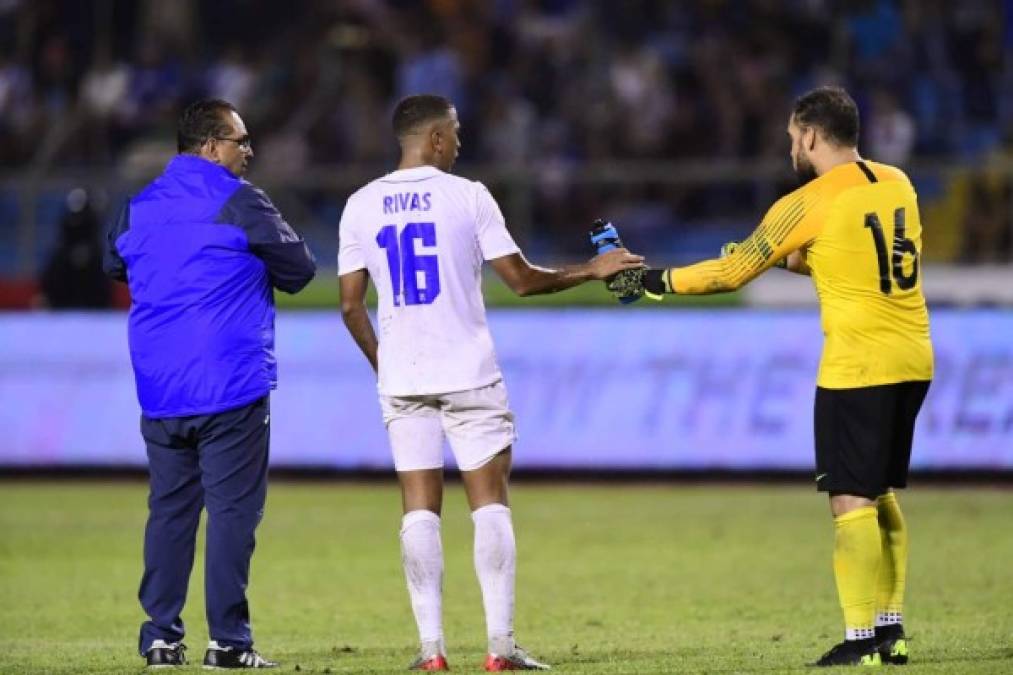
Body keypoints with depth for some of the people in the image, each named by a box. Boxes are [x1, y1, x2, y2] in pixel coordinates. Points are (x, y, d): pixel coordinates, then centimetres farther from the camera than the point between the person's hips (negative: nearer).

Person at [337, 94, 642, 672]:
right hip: (468, 374, -3)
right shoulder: (467, 196, -4)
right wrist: (591, 271, 11)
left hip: (401, 380, 3)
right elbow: (522, 280, -3)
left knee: (420, 506, 4)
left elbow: (351, 305, 6)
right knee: (490, 500, 2)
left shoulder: (361, 206, 5)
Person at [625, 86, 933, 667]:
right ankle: (891, 629, 16)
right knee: (883, 496, 16)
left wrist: (658, 282, 8)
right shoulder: (897, 184, 10)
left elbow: (733, 273, -3)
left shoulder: (807, 205, -9)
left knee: (852, 501, -4)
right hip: (913, 362, 7)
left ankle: (861, 639, -7)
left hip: (857, 367, -7)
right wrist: (793, 258, 23)